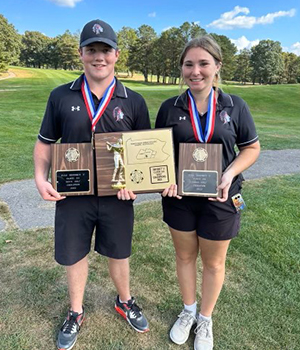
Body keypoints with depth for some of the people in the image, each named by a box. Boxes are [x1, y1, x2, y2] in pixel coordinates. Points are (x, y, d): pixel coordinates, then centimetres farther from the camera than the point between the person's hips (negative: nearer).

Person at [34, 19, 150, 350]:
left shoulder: (133, 101, -3)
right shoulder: (61, 96, -2)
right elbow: (44, 142, 5)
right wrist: (41, 178, -11)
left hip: (117, 197, 0)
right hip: (72, 195, 1)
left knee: (118, 253, 18)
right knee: (74, 256, 16)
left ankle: (125, 302, 48)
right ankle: (75, 314, 43)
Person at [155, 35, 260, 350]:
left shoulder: (235, 106, -4)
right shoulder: (170, 108, -2)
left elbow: (251, 148, 2)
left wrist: (230, 173, -16)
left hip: (219, 198, 0)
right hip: (179, 197, 1)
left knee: (213, 262, 15)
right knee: (184, 256, 17)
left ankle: (205, 319, 41)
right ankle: (188, 311, 44)